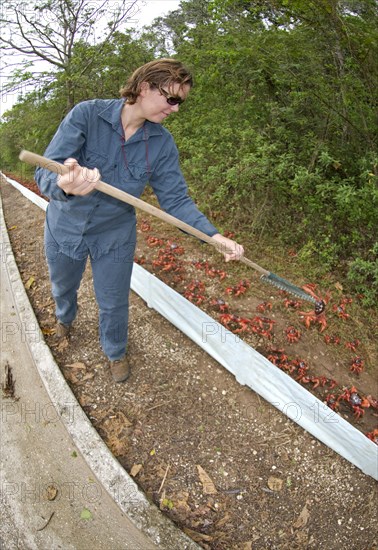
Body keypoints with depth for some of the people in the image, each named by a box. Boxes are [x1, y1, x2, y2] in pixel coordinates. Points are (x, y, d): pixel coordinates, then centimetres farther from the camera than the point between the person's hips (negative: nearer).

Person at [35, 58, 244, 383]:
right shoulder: (87, 114, -24)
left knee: (113, 304, 12)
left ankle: (116, 352, 45)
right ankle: (65, 318, 64)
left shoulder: (163, 143, -16)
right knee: (63, 287, 26)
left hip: (115, 236, 1)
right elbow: (46, 174, -30)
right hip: (65, 226, 0)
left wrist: (215, 236, -28)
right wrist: (66, 186, -55)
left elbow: (176, 199, -15)